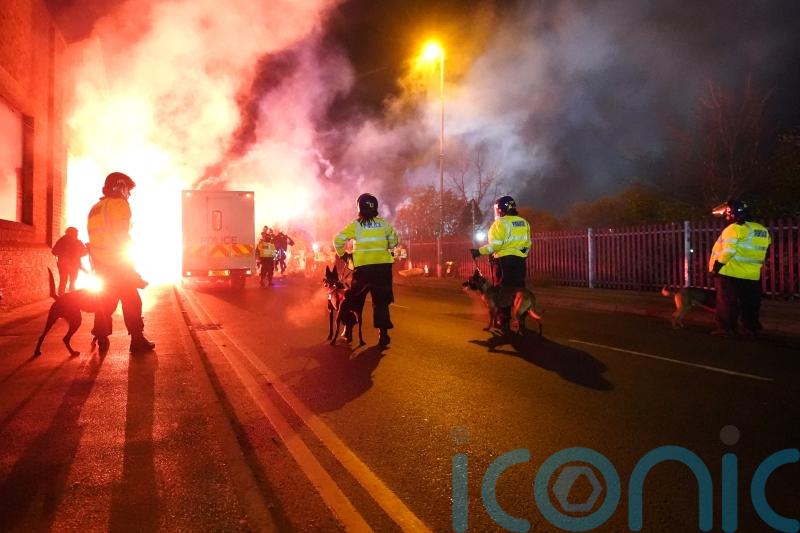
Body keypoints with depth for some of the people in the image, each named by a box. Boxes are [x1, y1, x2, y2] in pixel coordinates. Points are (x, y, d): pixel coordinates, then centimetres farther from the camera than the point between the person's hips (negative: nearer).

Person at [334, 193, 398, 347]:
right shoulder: (383, 223, 5)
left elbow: (338, 239, -6)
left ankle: (348, 330, 16)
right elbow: (393, 241, 11)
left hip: (363, 267, -2)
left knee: (353, 298, 15)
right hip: (383, 266, 2)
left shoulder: (355, 225, -2)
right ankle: (384, 334, 4)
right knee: (381, 300, 10)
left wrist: (341, 253, 10)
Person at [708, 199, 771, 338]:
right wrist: (751, 264, 21)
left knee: (727, 302, 2)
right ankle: (751, 328, 19)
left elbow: (727, 251, -20)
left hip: (729, 273, -7)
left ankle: (726, 328, 6)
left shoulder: (734, 229, -13)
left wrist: (716, 266, -13)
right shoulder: (762, 230, 11)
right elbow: (761, 251, 15)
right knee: (750, 304, 13)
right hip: (752, 275, 7)